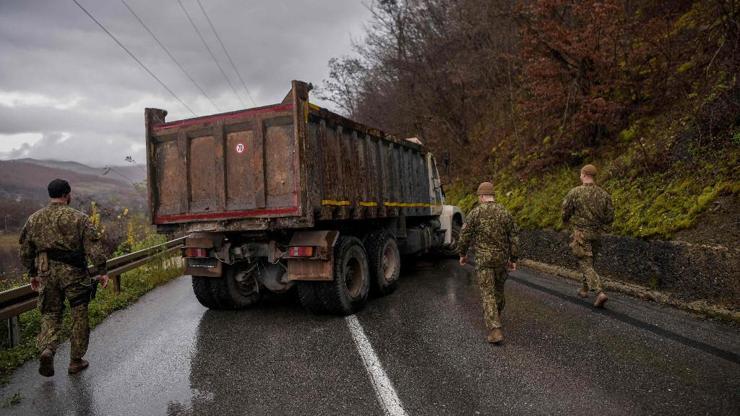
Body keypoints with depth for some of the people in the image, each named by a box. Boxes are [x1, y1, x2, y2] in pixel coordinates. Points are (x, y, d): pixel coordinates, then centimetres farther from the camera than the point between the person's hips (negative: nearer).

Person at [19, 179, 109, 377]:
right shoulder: (79, 218, -7)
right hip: (74, 273, -3)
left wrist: (32, 274, 22)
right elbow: (94, 247, -13)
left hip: (46, 273, 4)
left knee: (50, 314, 16)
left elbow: (25, 250, 13)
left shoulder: (34, 219, 7)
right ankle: (76, 361, 15)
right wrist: (101, 271, -8)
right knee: (79, 317, 8)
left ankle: (47, 349, -9)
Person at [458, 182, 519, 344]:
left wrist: (462, 254, 9)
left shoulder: (475, 212, -8)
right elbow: (514, 237, 2)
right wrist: (513, 259, 10)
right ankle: (496, 316, 45)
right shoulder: (505, 212, 1)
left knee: (488, 294, -3)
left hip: (483, 259, -4)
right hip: (501, 258, 4)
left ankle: (496, 330, -13)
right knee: (499, 288, 24)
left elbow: (464, 235, -6)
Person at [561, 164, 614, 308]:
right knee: (589, 262, 22)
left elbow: (565, 212, -5)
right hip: (596, 234, 5)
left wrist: (567, 222, 17)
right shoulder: (604, 194, 0)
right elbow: (610, 217, 3)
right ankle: (584, 289, 34)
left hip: (580, 234, -5)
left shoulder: (575, 192, -12)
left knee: (585, 265, -3)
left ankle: (600, 293, -17)